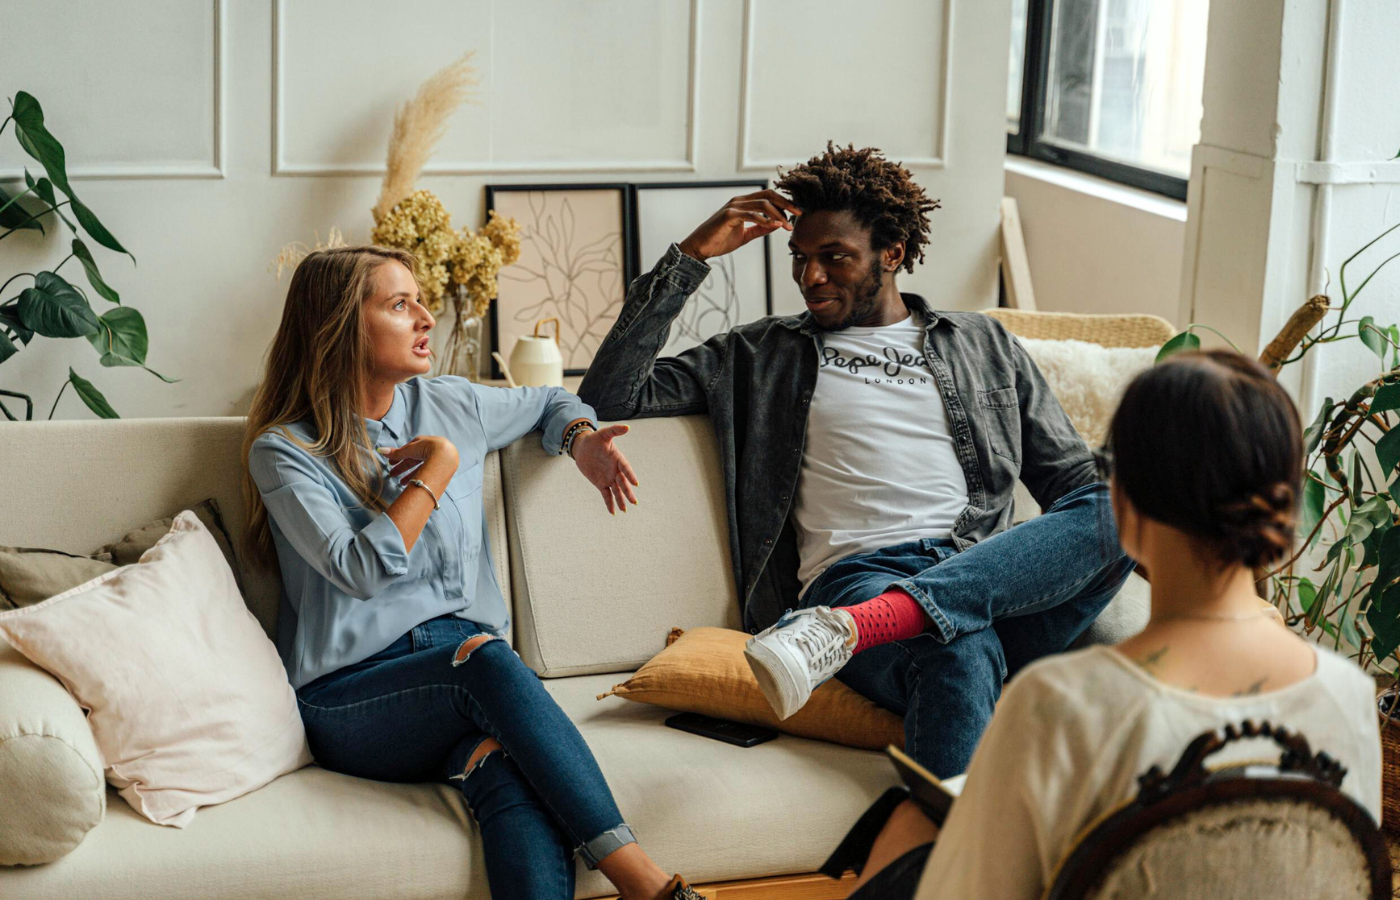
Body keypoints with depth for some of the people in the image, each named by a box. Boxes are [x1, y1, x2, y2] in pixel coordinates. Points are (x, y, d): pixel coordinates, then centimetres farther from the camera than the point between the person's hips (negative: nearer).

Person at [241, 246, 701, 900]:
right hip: (350, 697, -4)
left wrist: (581, 441, 13)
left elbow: (550, 402, 36)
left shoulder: (450, 405, 16)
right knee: (484, 656, -38)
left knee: (514, 775, -34)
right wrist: (440, 465, -6)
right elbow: (363, 569, -15)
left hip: (466, 669, 4)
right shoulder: (284, 450, 0)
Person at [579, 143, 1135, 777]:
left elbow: (1071, 476, 25)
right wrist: (691, 255, 10)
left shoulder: (984, 345, 27)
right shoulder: (761, 356, 23)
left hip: (993, 577, 3)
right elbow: (608, 400, 14)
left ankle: (854, 627, -44)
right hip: (859, 576, -3)